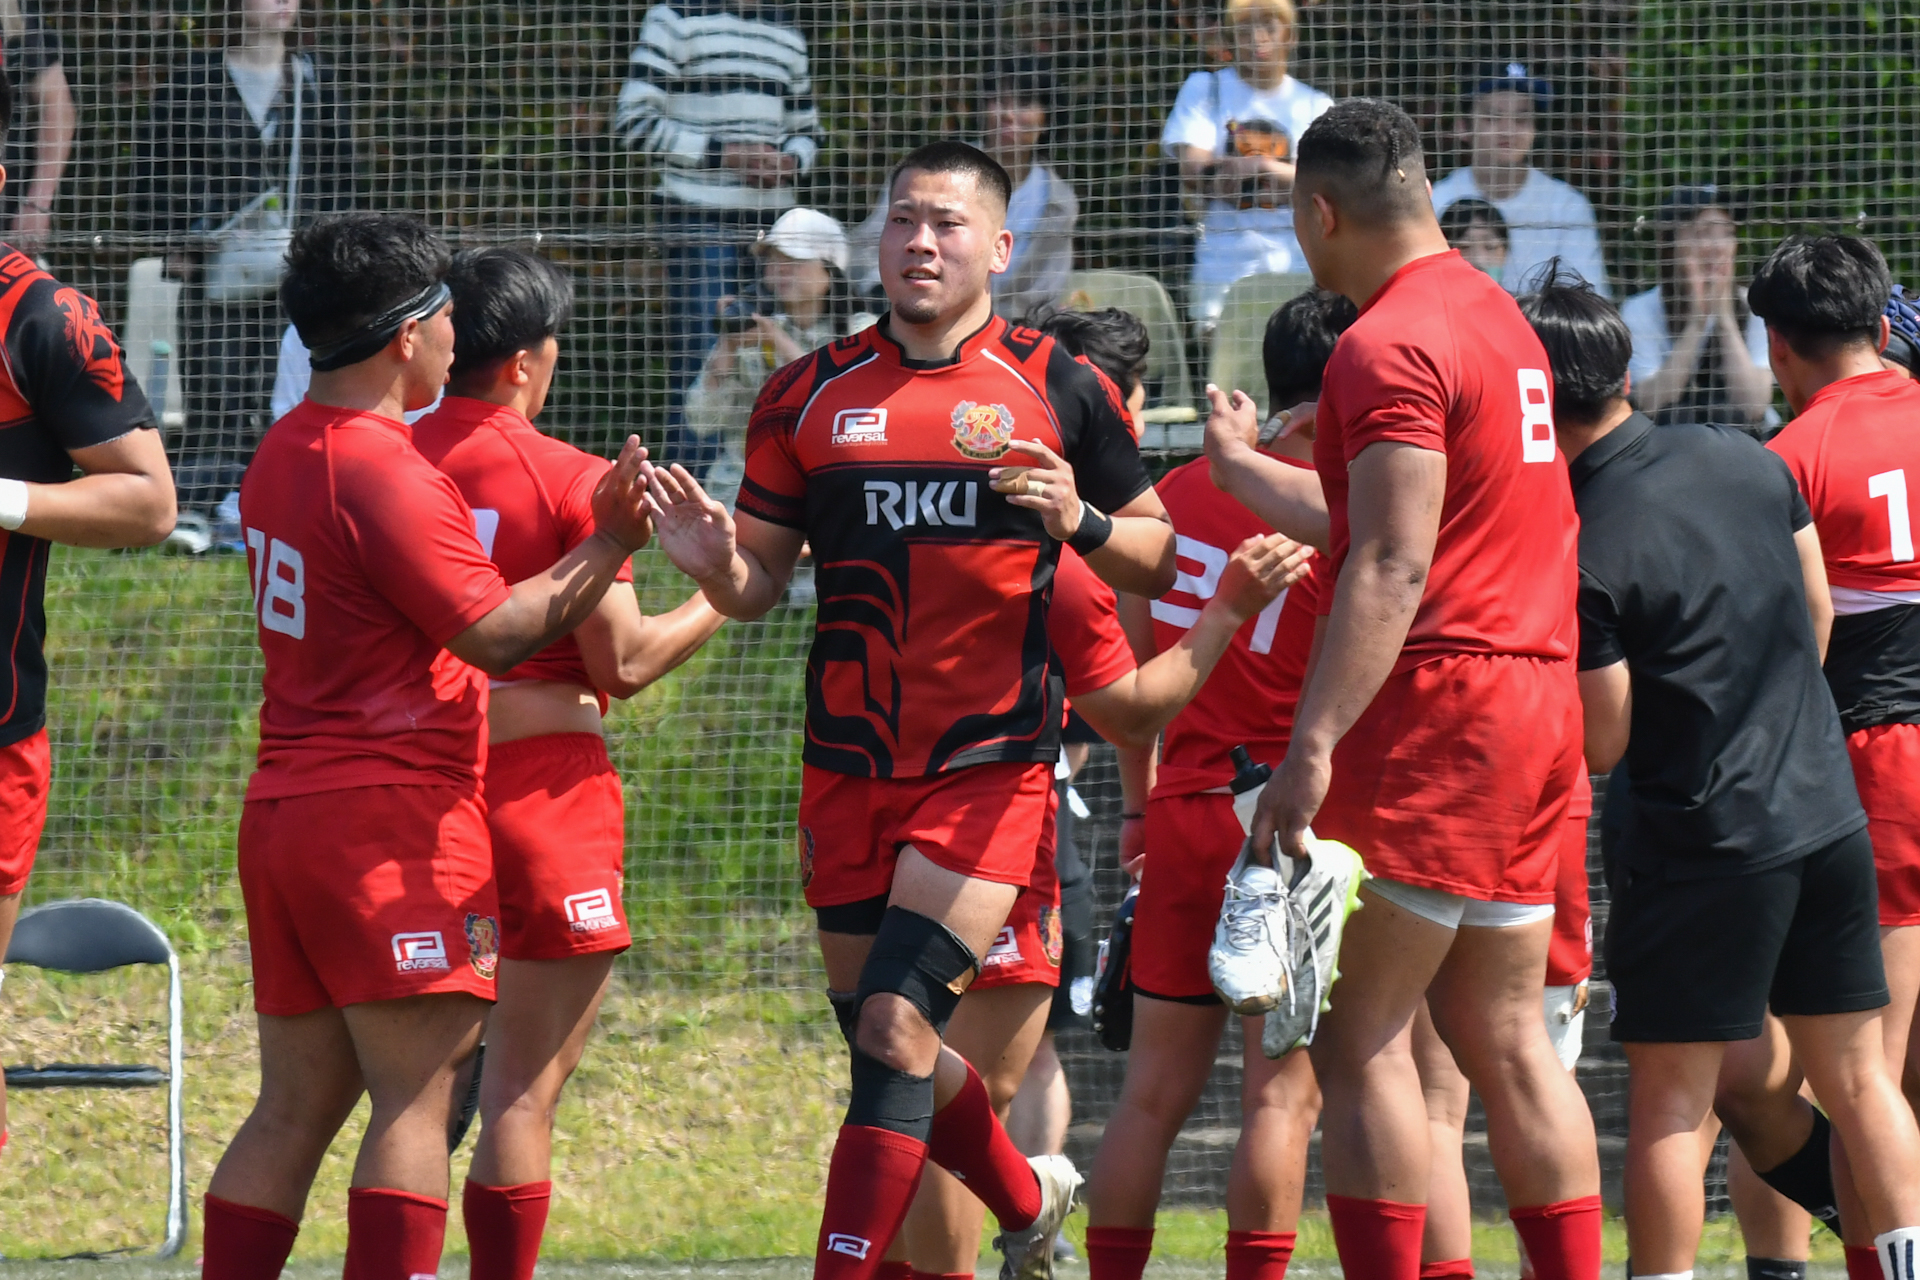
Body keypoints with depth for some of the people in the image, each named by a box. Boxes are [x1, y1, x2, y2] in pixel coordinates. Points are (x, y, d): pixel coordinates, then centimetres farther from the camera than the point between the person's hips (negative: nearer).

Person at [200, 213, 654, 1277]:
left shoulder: (283, 452, 14)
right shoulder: (384, 472, -15)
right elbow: (497, 632, -14)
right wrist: (608, 546, -4)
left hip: (281, 810, 9)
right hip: (392, 813, -9)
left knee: (293, 1110, 10)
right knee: (417, 1102, -9)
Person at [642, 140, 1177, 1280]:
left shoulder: (1060, 390, 0)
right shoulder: (813, 393, 7)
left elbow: (1159, 560, 6)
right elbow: (762, 583, 11)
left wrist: (1082, 523, -15)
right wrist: (715, 565, -12)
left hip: (991, 761, -4)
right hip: (848, 767, 4)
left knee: (895, 1023, -16)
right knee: (881, 1033, 12)